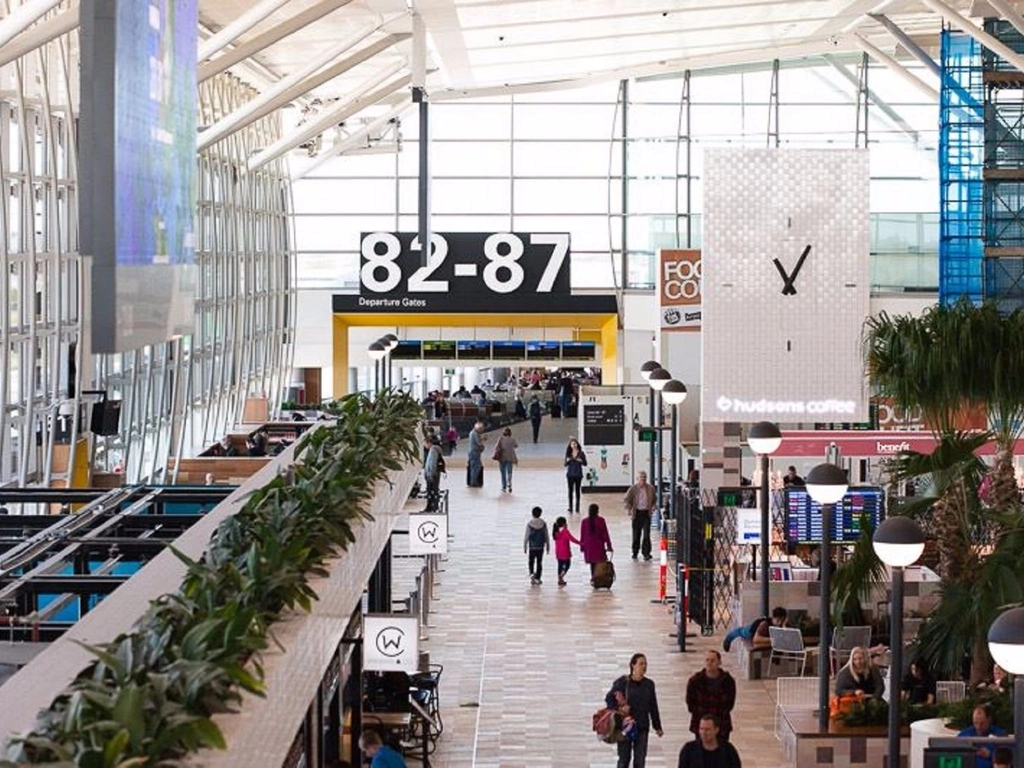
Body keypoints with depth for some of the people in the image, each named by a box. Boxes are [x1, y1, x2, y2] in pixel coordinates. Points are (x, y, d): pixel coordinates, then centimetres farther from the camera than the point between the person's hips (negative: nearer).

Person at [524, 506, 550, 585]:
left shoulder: (529, 524, -11)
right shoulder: (543, 524, -5)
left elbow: (526, 536, -7)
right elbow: (546, 536, 1)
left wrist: (524, 546, 4)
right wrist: (548, 546, 12)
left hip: (532, 547, -1)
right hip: (540, 547, 1)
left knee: (531, 562, 14)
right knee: (539, 562, 10)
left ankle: (532, 573, -8)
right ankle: (537, 578, 11)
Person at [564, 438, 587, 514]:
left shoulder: (581, 453, -2)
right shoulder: (568, 453, 3)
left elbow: (585, 464, 0)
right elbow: (565, 464, 6)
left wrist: (581, 461, -19)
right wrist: (567, 461, -15)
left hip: (578, 475, -1)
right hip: (570, 474, 1)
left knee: (577, 491, 3)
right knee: (570, 491, 1)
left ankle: (577, 509, 9)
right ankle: (570, 509, 5)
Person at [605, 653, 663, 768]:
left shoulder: (649, 684, 4)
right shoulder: (623, 682, -7)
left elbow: (653, 707, 10)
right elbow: (609, 698, -1)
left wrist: (657, 727, 11)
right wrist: (618, 709, -17)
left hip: (642, 727, 3)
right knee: (624, 759, 4)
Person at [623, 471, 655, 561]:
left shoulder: (651, 488, 3)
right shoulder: (633, 489, -1)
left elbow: (654, 500, 16)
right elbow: (627, 499, 6)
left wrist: (652, 507, 2)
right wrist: (629, 509, -5)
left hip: (646, 513, 0)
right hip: (637, 513, 0)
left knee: (646, 534, -7)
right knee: (636, 534, 8)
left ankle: (646, 553, -5)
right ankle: (635, 553, 22)